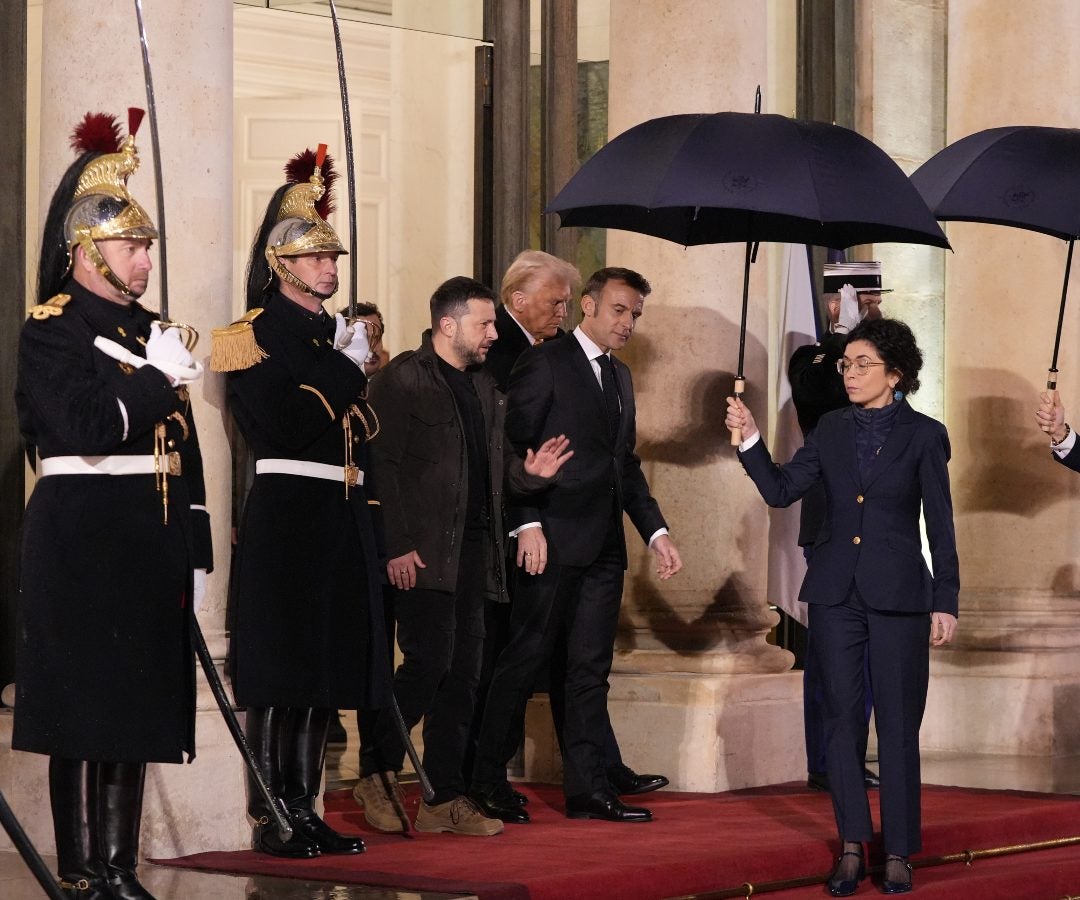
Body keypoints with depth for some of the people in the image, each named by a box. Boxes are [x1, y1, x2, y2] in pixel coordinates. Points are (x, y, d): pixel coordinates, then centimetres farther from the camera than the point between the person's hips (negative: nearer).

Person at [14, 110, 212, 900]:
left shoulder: (150, 333, 17)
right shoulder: (51, 331, -5)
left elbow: (184, 451, 16)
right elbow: (88, 427, -20)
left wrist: (195, 551, 12)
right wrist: (160, 380, -11)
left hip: (150, 544, 7)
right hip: (82, 542, -7)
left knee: (138, 707, 8)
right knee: (84, 711, -5)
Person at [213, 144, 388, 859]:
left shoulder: (341, 333, 17)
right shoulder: (257, 335, -4)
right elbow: (283, 427, -14)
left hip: (345, 515, 7)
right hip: (288, 513, -7)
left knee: (326, 669, 8)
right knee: (280, 669, -6)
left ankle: (305, 811, 13)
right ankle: (270, 819, -2)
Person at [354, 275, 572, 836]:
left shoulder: (484, 388, 18)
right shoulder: (403, 380, -6)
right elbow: (384, 467, -12)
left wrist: (528, 473, 5)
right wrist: (398, 546, -17)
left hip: (474, 552, 8)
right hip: (423, 555, -8)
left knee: (461, 674, 6)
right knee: (429, 661, -14)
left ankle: (445, 800, 11)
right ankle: (378, 773, 4)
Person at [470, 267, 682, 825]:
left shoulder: (620, 378, 19)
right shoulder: (546, 363, -5)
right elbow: (515, 445, -11)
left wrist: (656, 532, 13)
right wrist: (528, 524, -19)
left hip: (604, 546, 7)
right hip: (554, 541, -7)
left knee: (590, 668, 7)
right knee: (526, 658, -4)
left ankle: (587, 788, 10)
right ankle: (487, 780, 4)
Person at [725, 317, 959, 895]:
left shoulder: (924, 435, -3)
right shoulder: (832, 429, 7)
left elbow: (940, 526, -1)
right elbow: (781, 490, 3)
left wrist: (946, 602, -3)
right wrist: (749, 440, -10)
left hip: (898, 596, -3)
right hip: (836, 592, 3)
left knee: (898, 727, 1)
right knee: (842, 721, 5)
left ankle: (898, 853, 9)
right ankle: (852, 847, 12)